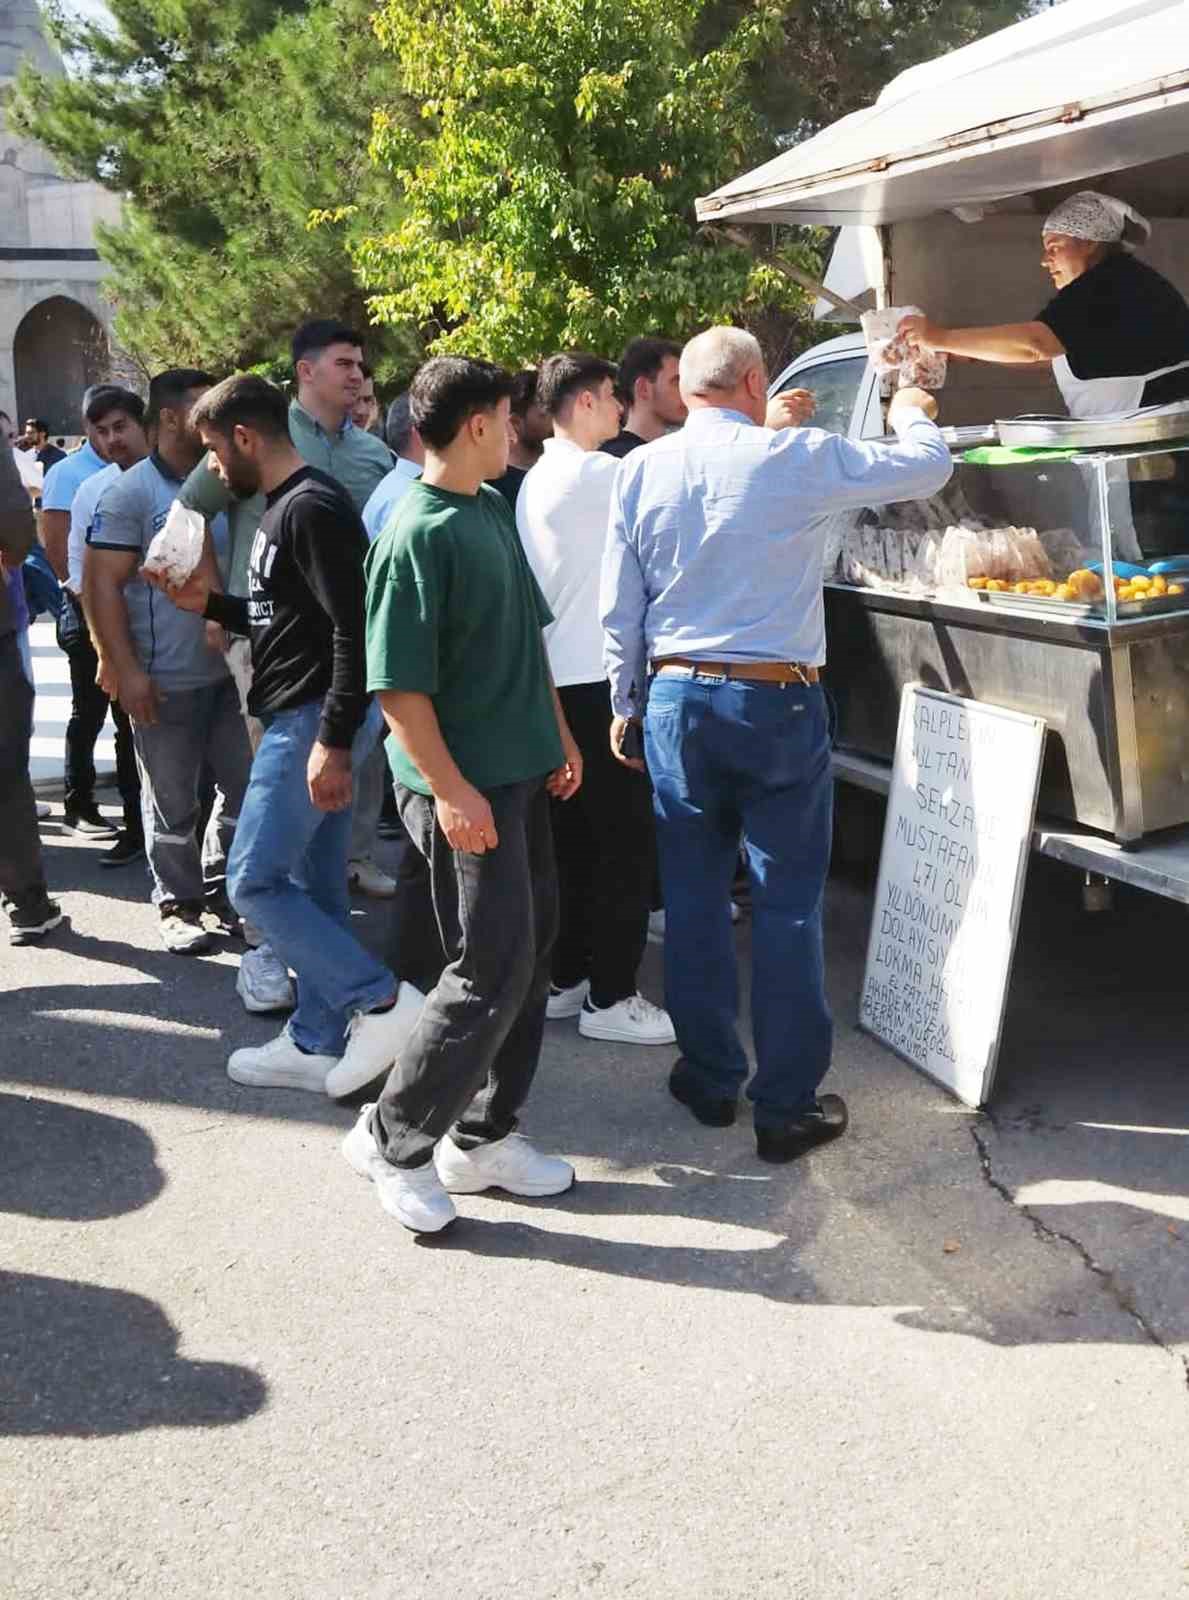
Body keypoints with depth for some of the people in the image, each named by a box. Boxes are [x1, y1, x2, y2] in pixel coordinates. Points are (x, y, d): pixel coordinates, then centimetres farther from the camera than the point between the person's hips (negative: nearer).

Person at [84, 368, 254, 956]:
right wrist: (125, 669, -17)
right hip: (166, 681, -5)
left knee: (247, 787, 12)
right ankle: (178, 905, 21)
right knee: (172, 802, 6)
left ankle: (220, 886, 30)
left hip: (228, 672, 6)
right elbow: (101, 585, -11)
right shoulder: (131, 492, -8)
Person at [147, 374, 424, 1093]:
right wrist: (211, 603, 15)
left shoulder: (312, 509, -16)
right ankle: (317, 1044, 20)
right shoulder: (284, 507, 17)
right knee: (314, 886, 12)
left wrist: (334, 739, -25)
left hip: (317, 718, -10)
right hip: (305, 716, 10)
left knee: (255, 881, -7)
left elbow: (355, 628, -23)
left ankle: (382, 1002, -3)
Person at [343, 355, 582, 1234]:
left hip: (520, 772, 9)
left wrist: (559, 734, 19)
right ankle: (393, 1139, 10)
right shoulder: (417, 535, -17)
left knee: (532, 952, 13)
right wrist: (448, 789, -22)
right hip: (464, 786, -9)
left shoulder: (494, 510, 11)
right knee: (494, 970, -6)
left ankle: (483, 1136, 25)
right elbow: (398, 684, -19)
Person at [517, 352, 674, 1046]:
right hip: (599, 682, -10)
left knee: (575, 839, 14)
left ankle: (565, 979, 21)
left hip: (562, 681, 10)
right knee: (626, 844, -3)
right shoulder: (589, 474, -14)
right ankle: (610, 997, 3)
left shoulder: (540, 480, 16)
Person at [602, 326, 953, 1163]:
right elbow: (929, 468, 2)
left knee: (694, 895, 13)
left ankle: (710, 1078, 24)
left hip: (677, 697, 4)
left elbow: (621, 606, 4)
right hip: (779, 701, -3)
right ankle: (788, 1106, 9)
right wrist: (913, 414, 24)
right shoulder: (797, 458, -9)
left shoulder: (641, 470, 1)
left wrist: (626, 704, 17)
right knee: (788, 904, 3)